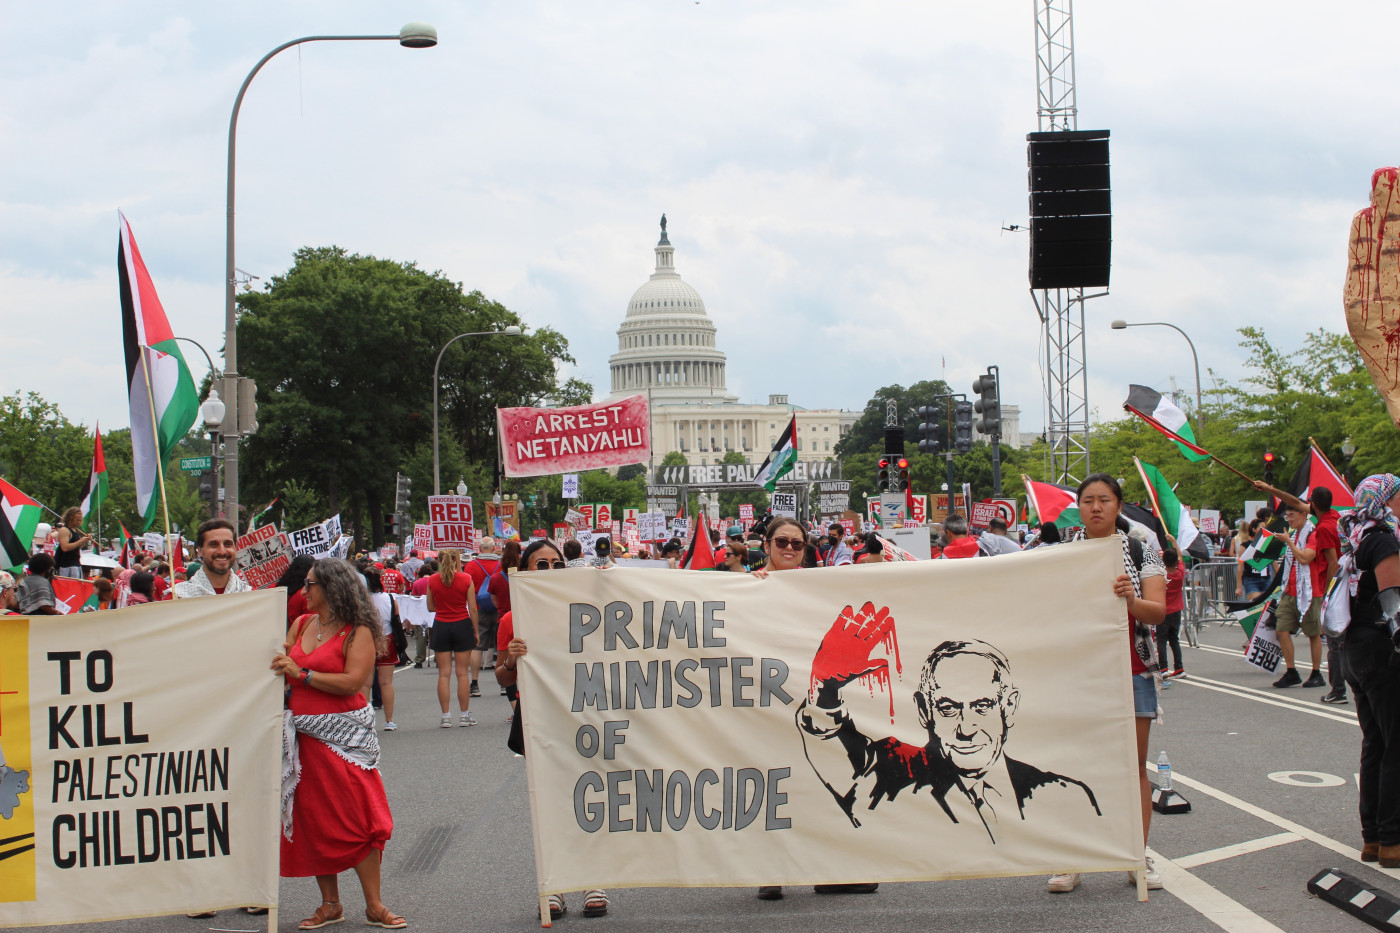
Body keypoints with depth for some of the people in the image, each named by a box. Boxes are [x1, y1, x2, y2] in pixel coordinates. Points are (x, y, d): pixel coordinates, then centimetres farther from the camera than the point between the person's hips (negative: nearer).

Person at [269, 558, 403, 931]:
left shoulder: (358, 632, -7)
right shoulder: (301, 625, 12)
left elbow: (352, 682, -19)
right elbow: (278, 665, 21)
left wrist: (301, 673, -18)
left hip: (345, 735, -6)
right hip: (305, 736, 6)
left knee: (358, 819, -6)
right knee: (314, 821, 7)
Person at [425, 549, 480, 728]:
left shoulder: (432, 581, -2)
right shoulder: (466, 579, -6)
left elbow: (430, 607, 6)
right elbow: (473, 608, -5)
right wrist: (475, 631, 4)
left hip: (440, 626, 1)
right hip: (462, 626, -1)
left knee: (444, 673, 4)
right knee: (462, 673, 4)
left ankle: (446, 716, 2)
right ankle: (464, 715, 7)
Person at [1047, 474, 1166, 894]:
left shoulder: (1141, 551, 2)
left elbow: (1158, 611, -8)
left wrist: (1131, 599, -27)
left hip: (1131, 670, 0)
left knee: (1135, 766, 3)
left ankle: (1139, 858, 10)